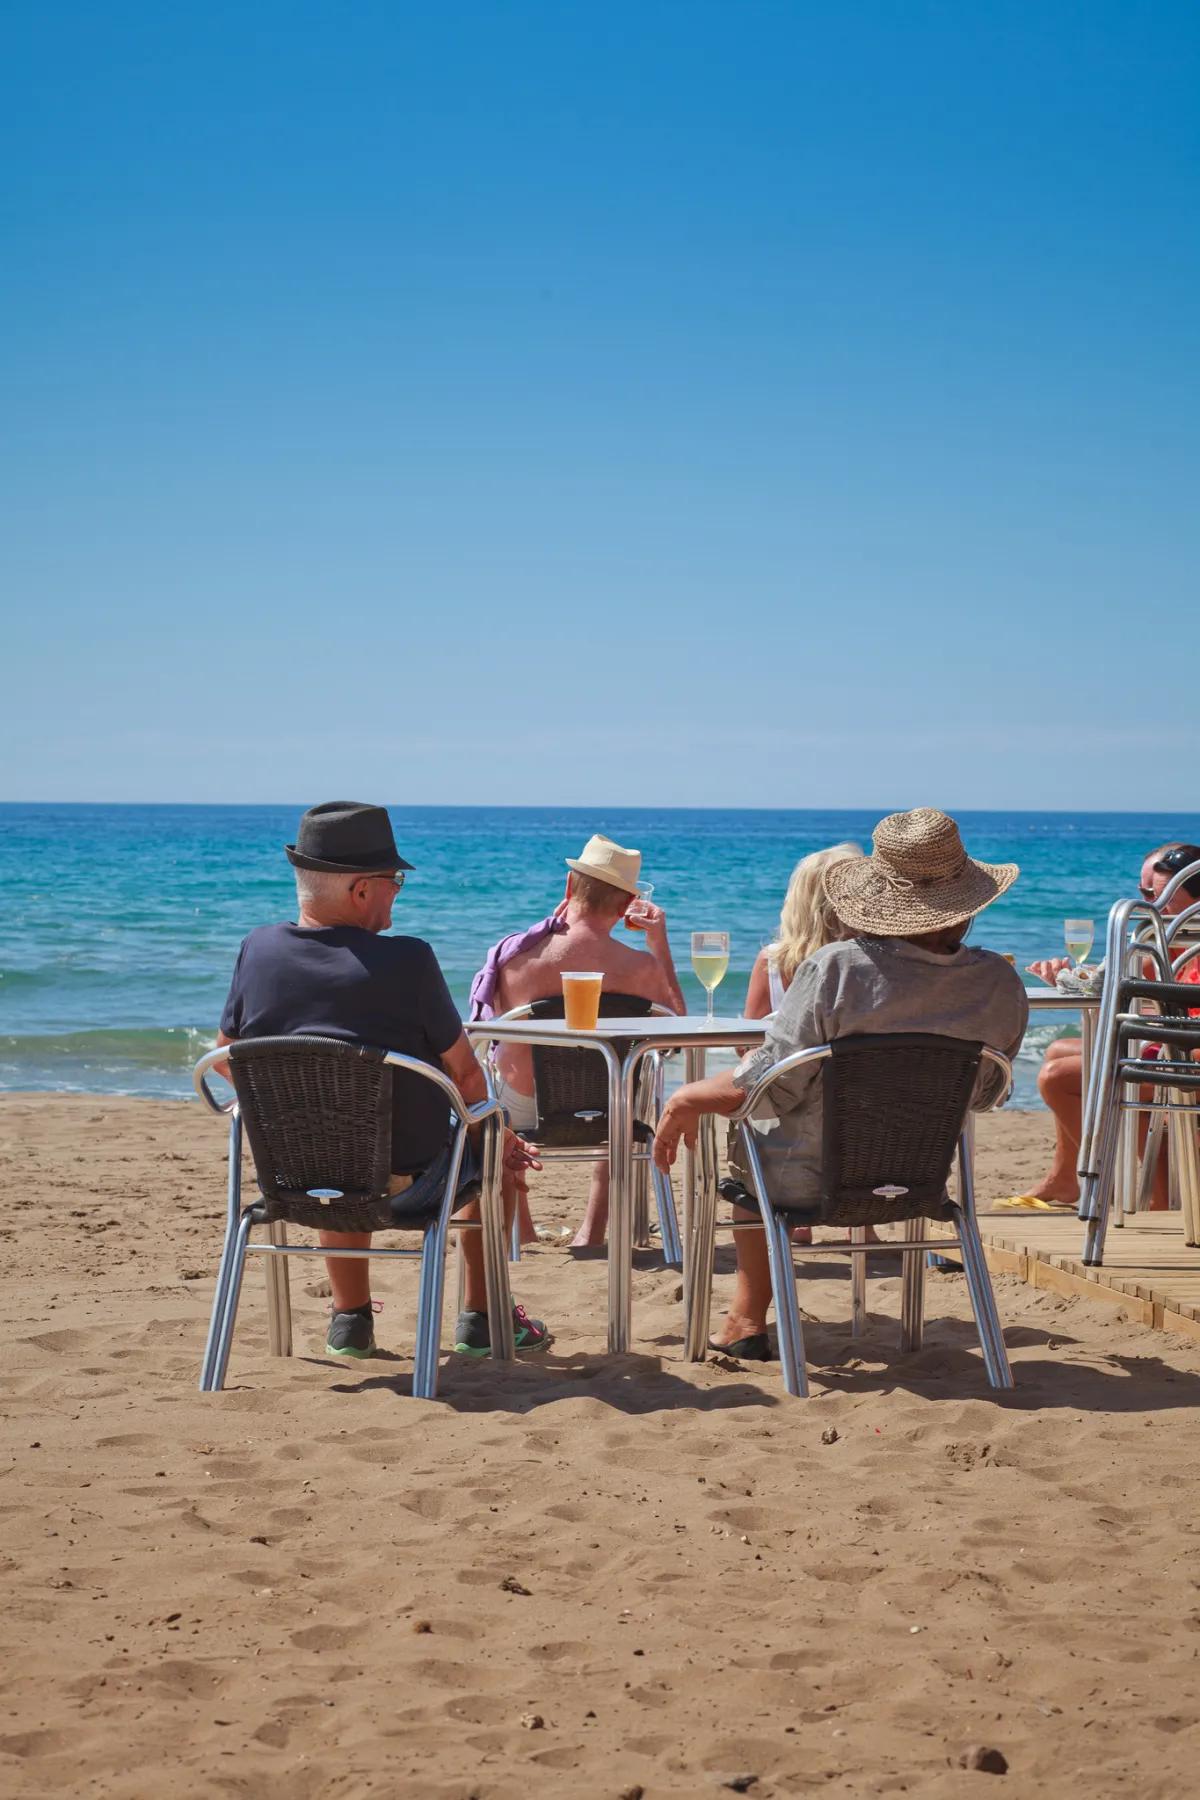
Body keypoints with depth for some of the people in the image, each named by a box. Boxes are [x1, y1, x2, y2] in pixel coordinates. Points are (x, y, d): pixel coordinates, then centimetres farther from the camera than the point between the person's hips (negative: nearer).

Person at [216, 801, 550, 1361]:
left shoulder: (258, 950, -10)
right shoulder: (406, 959, -23)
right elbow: (465, 1074, -12)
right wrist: (499, 1139, 8)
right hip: (404, 1178, -4)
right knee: (496, 1154, 27)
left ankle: (351, 1319, 44)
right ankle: (481, 1320, 32)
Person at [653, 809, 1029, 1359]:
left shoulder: (836, 969, -25)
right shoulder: (1002, 985, -11)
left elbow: (768, 1086, -20)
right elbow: (983, 1093, 4)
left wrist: (684, 1100, -3)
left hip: (809, 1181, -4)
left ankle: (747, 1322, 37)